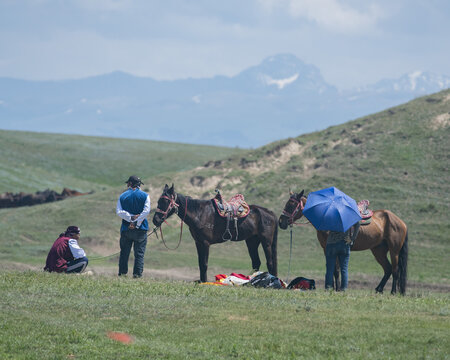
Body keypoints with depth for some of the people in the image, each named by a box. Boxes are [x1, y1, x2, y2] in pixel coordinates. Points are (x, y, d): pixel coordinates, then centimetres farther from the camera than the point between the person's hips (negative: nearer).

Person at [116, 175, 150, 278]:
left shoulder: (122, 196, 4)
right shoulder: (145, 196, 0)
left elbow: (119, 211, -8)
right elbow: (146, 211, -11)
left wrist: (131, 217, -14)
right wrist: (137, 223, -12)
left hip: (126, 228, 1)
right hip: (140, 229, -1)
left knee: (124, 252, 9)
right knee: (139, 252, 3)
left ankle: (122, 273, 9)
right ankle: (137, 273, -3)